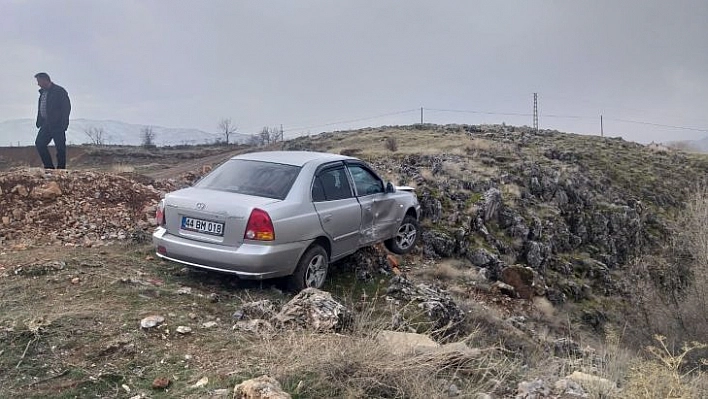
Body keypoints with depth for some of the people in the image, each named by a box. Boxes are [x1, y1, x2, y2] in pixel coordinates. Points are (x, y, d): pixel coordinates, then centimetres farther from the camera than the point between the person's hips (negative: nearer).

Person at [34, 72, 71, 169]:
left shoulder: (59, 91, -8)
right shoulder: (42, 92, 16)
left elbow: (66, 108, -13)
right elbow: (40, 109, 22)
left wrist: (63, 124, -18)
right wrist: (39, 122, 13)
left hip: (57, 125, -8)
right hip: (46, 124, 8)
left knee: (60, 147, -4)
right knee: (39, 144, 4)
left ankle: (61, 169, 2)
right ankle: (49, 167, 11)